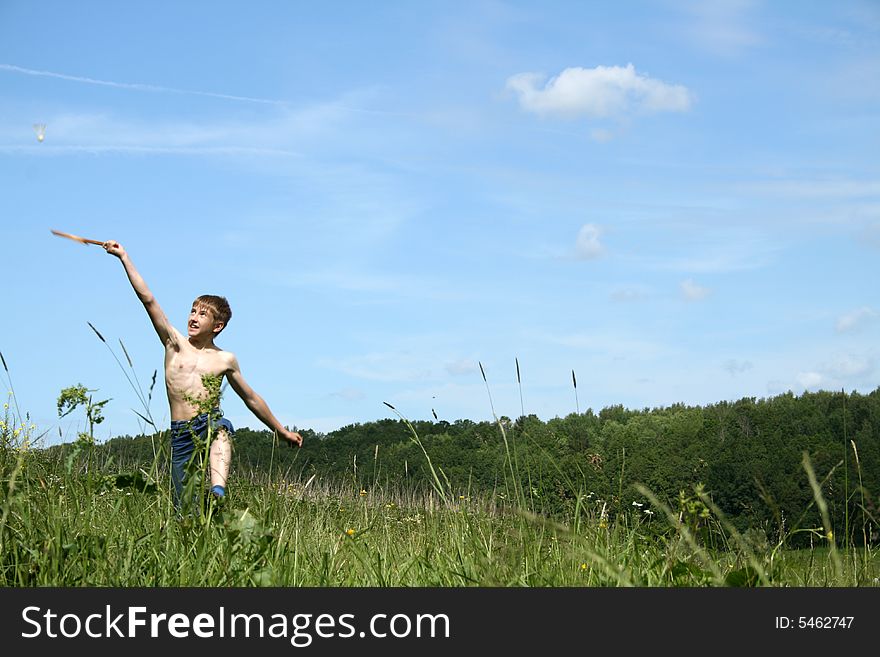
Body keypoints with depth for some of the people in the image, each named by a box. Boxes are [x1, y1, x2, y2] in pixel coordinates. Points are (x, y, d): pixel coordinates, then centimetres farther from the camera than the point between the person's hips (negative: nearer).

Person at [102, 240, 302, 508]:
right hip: (181, 435, 2)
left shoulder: (225, 360, 10)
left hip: (211, 424, -2)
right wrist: (124, 256, -2)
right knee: (185, 510, -5)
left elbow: (251, 398, 21)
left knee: (221, 427, -39)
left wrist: (281, 430, 26)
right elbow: (148, 299, 3)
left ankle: (218, 492, -60)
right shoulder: (175, 344, 9)